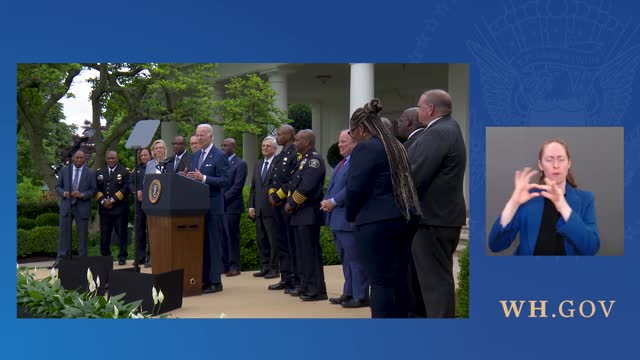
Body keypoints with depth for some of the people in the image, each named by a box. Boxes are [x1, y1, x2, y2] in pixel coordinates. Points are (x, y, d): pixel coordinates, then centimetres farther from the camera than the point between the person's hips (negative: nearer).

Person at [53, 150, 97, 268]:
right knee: (64, 232, 3)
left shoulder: (90, 173, 1)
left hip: (82, 207, -1)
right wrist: (64, 193, -12)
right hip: (66, 206, 1)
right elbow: (58, 186, 9)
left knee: (82, 234, 4)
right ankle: (61, 258, 8)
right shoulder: (64, 170, 6)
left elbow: (93, 190, 0)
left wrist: (82, 195, -17)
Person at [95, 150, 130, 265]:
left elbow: (126, 188, -7)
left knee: (122, 234, 0)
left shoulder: (124, 171, 3)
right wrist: (102, 200, -8)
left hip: (120, 208, -3)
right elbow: (96, 189, 9)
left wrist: (112, 200, -12)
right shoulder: (99, 172, 16)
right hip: (104, 208, 4)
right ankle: (105, 256, 13)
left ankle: (122, 256, 6)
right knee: (104, 234, 5)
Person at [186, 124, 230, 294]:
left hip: (212, 206, -7)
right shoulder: (195, 156, 15)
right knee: (200, 242, 11)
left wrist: (203, 178, -22)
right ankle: (203, 278, 18)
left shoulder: (219, 156, -7)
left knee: (213, 243, -3)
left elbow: (224, 181, -14)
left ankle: (215, 281, 3)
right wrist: (188, 177, -3)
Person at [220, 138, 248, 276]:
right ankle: (223, 265, 12)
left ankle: (234, 266, 5)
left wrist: (223, 199, -15)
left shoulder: (240, 164, -3)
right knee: (221, 237, 5)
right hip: (219, 205, 5)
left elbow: (237, 186, -11)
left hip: (231, 206, -5)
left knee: (232, 237, -1)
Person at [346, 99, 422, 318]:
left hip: (377, 222, -8)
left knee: (380, 282, -4)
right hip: (405, 218, 8)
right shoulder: (396, 146, 17)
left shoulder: (365, 149, -9)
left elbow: (356, 188, -13)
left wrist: (351, 216, 3)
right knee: (399, 280, 12)